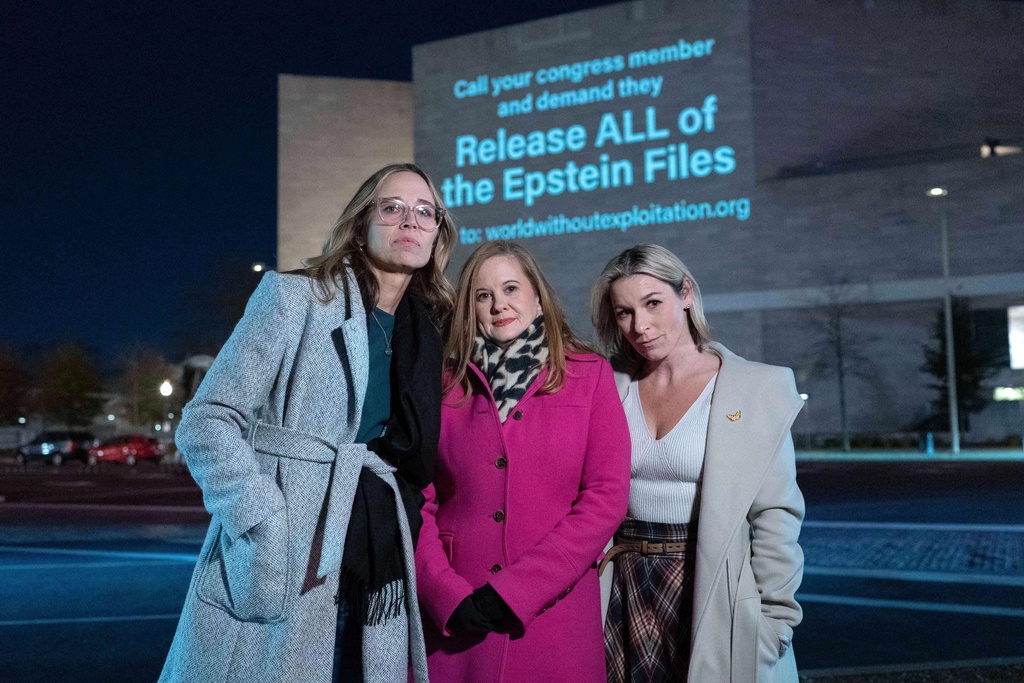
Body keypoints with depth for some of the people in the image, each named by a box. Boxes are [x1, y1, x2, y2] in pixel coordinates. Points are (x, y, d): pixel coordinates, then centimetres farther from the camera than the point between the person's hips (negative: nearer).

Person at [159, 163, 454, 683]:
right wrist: (266, 530, -17)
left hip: (379, 571, 5)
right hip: (276, 567, -4)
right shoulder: (296, 297, -2)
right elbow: (207, 421, -7)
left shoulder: (431, 335, 13)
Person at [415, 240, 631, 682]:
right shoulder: (445, 384, 6)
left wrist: (513, 591, -11)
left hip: (553, 612, -1)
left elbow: (607, 497, -5)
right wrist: (450, 595, -13)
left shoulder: (589, 375, 3)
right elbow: (418, 502, 1)